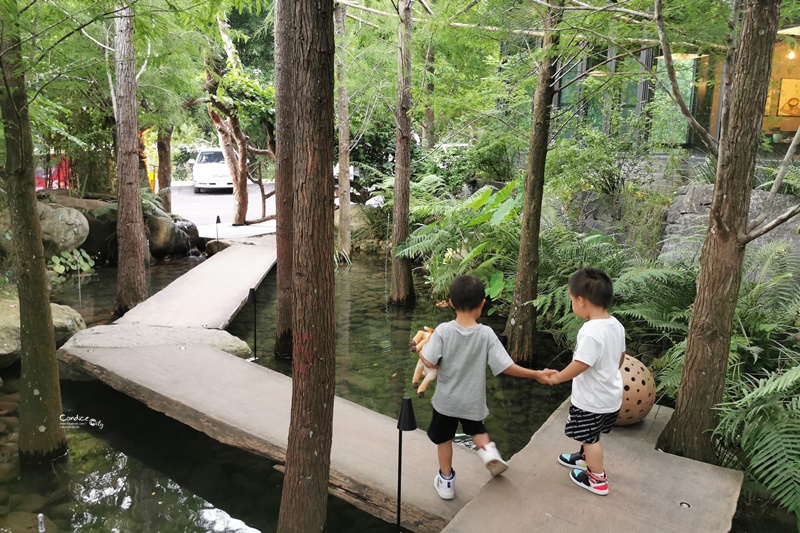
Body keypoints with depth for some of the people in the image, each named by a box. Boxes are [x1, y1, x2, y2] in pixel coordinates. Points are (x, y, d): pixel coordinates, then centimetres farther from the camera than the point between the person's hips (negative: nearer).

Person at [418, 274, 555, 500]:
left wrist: (421, 349, 1)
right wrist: (535, 374, -7)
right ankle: (489, 452, 5)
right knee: (476, 429, 31)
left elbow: (430, 363, -22)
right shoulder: (486, 334, -19)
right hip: (473, 401, 1)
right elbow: (505, 367, -19)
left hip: (446, 400, -1)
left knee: (443, 439, 21)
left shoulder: (443, 330, -21)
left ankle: (446, 482, 32)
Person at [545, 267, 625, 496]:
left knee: (590, 437, 12)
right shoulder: (616, 325, -2)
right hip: (611, 394, 9)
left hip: (592, 399, -9)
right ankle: (585, 457, 50)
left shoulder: (591, 331, -31)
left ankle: (597, 479, 26)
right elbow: (620, 357, 10)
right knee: (589, 433, 29)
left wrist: (557, 377, -11)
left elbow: (580, 365, -28)